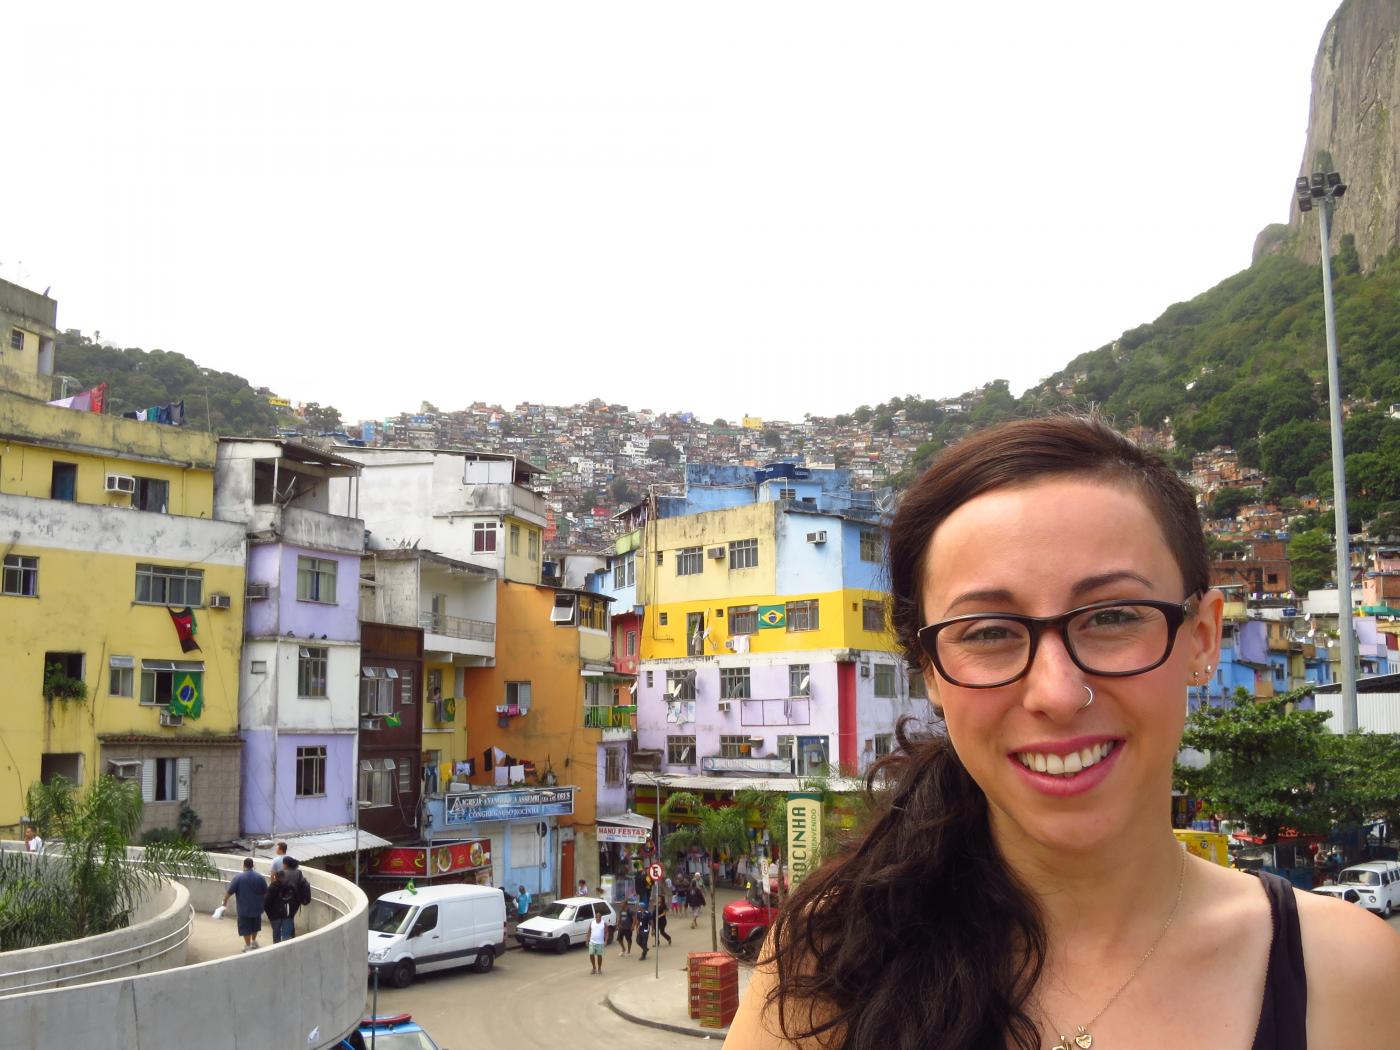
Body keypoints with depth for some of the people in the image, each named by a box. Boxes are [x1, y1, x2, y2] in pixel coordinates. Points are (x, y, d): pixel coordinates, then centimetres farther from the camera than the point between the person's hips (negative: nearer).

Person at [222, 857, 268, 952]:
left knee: (246, 928, 10)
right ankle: (254, 942, 38)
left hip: (244, 909, -3)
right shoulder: (260, 877, -7)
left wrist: (225, 901, 4)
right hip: (257, 908, 3)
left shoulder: (238, 877, -16)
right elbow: (266, 893, 0)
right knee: (255, 926, 23)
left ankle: (248, 946, 16)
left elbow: (229, 892, -13)